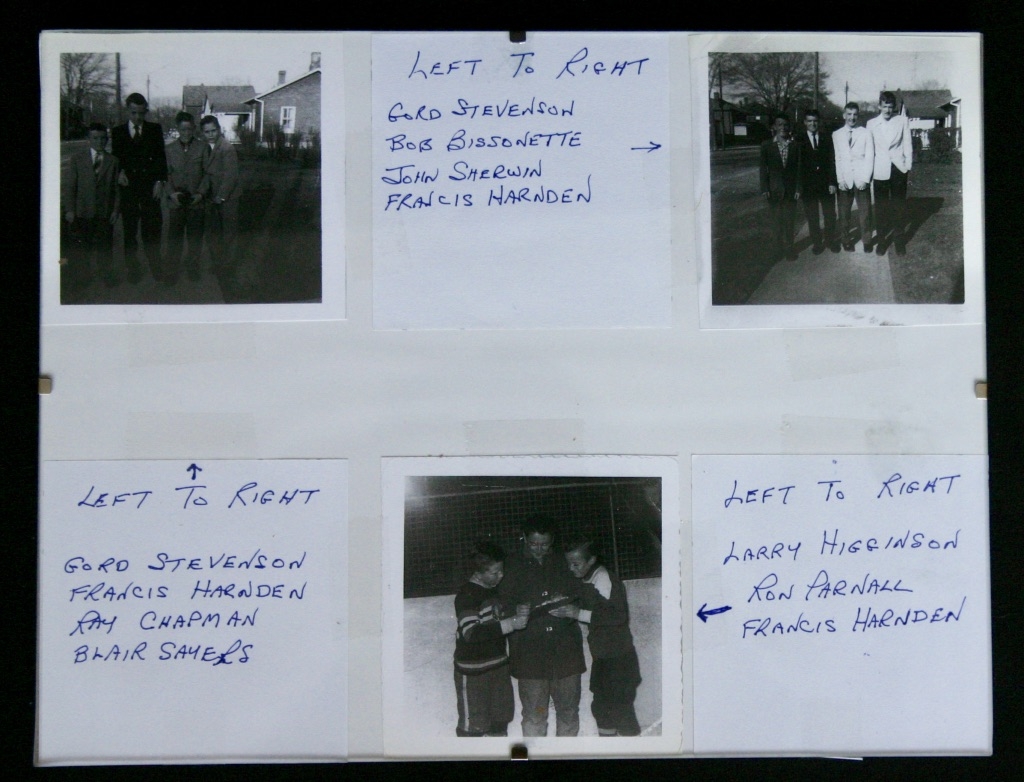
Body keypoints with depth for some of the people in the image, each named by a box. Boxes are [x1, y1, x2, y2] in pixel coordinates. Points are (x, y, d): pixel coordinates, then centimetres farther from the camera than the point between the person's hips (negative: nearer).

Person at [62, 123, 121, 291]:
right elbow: (68, 185, 2)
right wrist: (69, 209, -4)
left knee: (104, 246, 6)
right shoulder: (78, 158, 4)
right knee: (81, 247, 4)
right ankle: (82, 277, 17)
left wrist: (115, 209, -1)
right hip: (81, 213, 0)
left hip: (104, 213, 0)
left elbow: (116, 188, 6)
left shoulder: (113, 161, 6)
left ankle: (107, 276, 20)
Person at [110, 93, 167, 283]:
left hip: (150, 188, -1)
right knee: (130, 232, 5)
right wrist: (119, 172, -9)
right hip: (128, 188, 1)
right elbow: (115, 158, 11)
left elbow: (161, 157, 6)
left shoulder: (155, 130, 9)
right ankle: (133, 273, 12)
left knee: (152, 231, -3)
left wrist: (159, 181, -5)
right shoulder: (118, 132, 11)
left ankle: (156, 272, 3)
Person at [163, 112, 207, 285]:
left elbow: (207, 173, 1)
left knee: (195, 236, 9)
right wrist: (171, 193, -11)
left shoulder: (202, 148, 2)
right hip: (176, 200, 0)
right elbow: (166, 174, 4)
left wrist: (200, 193, -10)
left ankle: (193, 267, 25)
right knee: (174, 238, 1)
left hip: (195, 200, 0)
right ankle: (171, 271, 9)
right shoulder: (169, 149, 5)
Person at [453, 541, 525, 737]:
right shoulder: (466, 595, -19)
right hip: (473, 671, -8)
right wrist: (509, 624, -31)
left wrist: (518, 613, 5)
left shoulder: (494, 589, 9)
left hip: (498, 663, 8)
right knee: (473, 721, -3)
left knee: (501, 714, 19)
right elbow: (470, 632, -29)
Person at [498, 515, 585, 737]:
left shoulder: (561, 563, 11)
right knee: (533, 713, 0)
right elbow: (503, 603, 3)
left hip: (565, 650, 2)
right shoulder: (513, 566, 5)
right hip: (530, 653, -2)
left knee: (568, 710, 8)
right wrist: (516, 610, -19)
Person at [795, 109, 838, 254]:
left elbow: (832, 161, 1)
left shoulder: (827, 138, 5)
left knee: (829, 214, 6)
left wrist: (832, 182, -7)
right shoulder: (799, 141, 1)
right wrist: (799, 186, -7)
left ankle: (831, 240, 19)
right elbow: (797, 164, -1)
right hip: (808, 186, -1)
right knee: (812, 216, 5)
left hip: (826, 184, 1)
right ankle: (817, 242, 15)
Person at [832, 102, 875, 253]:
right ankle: (846, 240, 12)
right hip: (844, 181, 1)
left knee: (864, 211, 0)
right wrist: (840, 180, -6)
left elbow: (869, 157, 1)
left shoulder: (865, 133, 6)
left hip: (861, 180, -1)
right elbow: (836, 159, 3)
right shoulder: (836, 135, 8)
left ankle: (866, 240, 10)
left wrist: (865, 179, -8)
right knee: (844, 212, 1)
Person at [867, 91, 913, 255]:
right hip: (880, 170, 0)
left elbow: (907, 144, 5)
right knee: (881, 206, 3)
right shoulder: (872, 123, 4)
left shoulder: (903, 121, 3)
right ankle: (881, 240, 12)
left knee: (899, 205, 4)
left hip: (898, 168, 0)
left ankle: (898, 239, 14)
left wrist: (908, 166, 1)